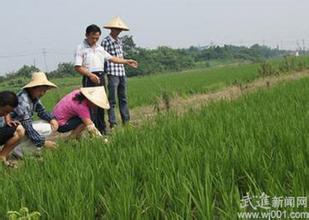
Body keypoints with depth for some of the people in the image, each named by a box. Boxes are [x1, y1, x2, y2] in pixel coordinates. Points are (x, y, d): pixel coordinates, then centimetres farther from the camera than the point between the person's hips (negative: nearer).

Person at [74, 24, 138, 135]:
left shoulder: (100, 47, 17)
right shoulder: (81, 48, -5)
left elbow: (111, 58, 25)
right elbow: (77, 67, -12)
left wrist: (127, 61, 23)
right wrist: (90, 75, -22)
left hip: (101, 77, 7)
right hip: (89, 78, -7)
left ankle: (102, 129, 19)